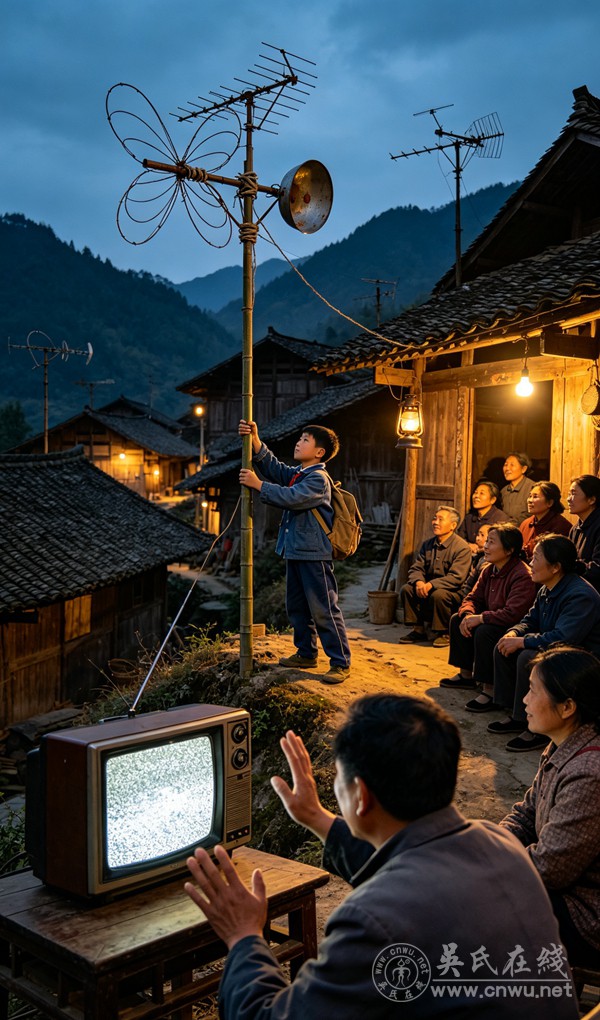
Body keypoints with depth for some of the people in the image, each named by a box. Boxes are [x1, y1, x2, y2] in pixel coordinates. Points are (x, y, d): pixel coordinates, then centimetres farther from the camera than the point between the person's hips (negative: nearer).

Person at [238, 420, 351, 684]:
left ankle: (340, 663, 0)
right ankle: (306, 654, 30)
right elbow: (273, 467, 6)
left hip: (314, 555, -10)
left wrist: (258, 484, -20)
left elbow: (291, 497, -26)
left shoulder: (318, 478, -15)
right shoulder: (296, 473, 15)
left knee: (324, 610, -6)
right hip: (295, 552, 10)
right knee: (296, 606, 18)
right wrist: (254, 441, -7)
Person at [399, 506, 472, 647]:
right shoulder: (428, 544, 9)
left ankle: (444, 633, -13)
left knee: (438, 594, -36)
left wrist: (431, 585, -31)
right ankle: (418, 630, -2)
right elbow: (416, 568, 6)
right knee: (406, 589, -16)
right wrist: (419, 582, -18)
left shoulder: (462, 548, -13)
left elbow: (456, 577, -23)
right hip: (428, 589, 6)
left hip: (454, 592, -6)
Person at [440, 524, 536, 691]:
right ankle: (466, 675, 15)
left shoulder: (523, 576, -24)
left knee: (484, 631, -32)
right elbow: (473, 598, 9)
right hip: (493, 623, 10)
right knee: (457, 619, 6)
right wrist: (467, 615, -14)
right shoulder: (489, 570, 5)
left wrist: (480, 618, -26)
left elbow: (513, 614, -32)